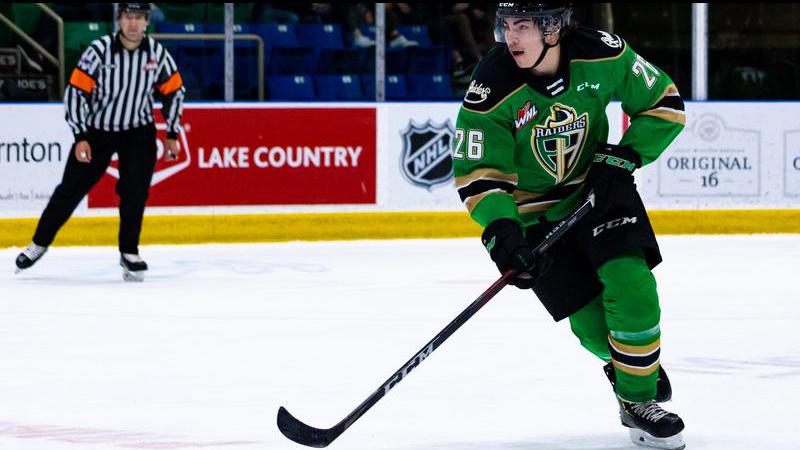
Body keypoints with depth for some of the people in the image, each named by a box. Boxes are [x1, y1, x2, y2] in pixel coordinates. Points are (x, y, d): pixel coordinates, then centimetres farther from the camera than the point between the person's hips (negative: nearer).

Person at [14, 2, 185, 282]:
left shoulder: (157, 54, -10)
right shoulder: (99, 51, -19)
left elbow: (173, 92, 4)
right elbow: (76, 92, -16)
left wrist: (172, 136, 3)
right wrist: (81, 138, -19)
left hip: (138, 132, 1)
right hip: (96, 130, -1)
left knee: (135, 190, -13)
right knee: (72, 188, 3)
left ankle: (129, 253, -1)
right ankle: (40, 243, 18)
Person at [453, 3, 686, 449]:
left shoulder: (603, 56, -20)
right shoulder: (493, 88, -24)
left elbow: (665, 104, -5)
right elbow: (478, 173, -20)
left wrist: (624, 156, -17)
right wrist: (500, 228, -36)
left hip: (598, 189, 1)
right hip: (535, 213, -1)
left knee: (629, 285, -18)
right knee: (591, 320, -5)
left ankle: (640, 400, 2)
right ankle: (633, 364, 30)